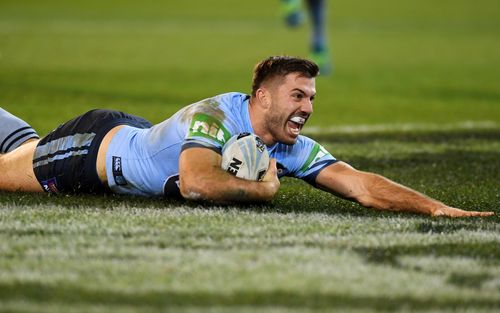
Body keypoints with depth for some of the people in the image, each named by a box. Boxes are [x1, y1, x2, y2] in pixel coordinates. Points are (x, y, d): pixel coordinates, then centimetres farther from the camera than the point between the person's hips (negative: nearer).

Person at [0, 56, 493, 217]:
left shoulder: (293, 149, -19)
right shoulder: (214, 115, -38)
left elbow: (361, 185, -25)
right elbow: (196, 183, -54)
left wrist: (438, 208, -37)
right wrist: (264, 189, -41)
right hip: (92, 147, -6)